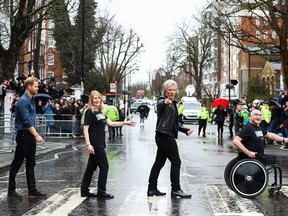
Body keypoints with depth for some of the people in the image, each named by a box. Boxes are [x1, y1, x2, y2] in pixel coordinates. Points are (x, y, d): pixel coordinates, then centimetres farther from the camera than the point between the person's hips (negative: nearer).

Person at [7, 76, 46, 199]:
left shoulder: (31, 100, 13)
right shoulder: (23, 101, -15)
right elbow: (26, 121, -21)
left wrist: (35, 135, 14)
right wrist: (36, 135, -21)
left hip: (30, 136, 9)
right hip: (23, 135, -9)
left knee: (31, 164, 10)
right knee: (17, 163, -1)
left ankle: (32, 191, 15)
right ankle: (11, 191, 7)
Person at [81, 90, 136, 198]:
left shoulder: (101, 112, 14)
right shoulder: (90, 112, -10)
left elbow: (110, 123, 15)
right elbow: (85, 129, -14)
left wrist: (125, 123, 8)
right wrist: (88, 144, -21)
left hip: (100, 144, 8)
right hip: (95, 144, -8)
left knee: (91, 167, 11)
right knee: (104, 166, -4)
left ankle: (84, 191, 17)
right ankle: (101, 191, 5)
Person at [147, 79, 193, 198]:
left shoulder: (173, 103, 20)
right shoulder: (162, 101, -8)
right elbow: (159, 105, -36)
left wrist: (185, 130, 17)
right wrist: (165, 102, -58)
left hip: (166, 136, 9)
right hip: (165, 136, -9)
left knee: (159, 162, 11)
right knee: (176, 162, -8)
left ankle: (152, 188, 16)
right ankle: (176, 189, -5)